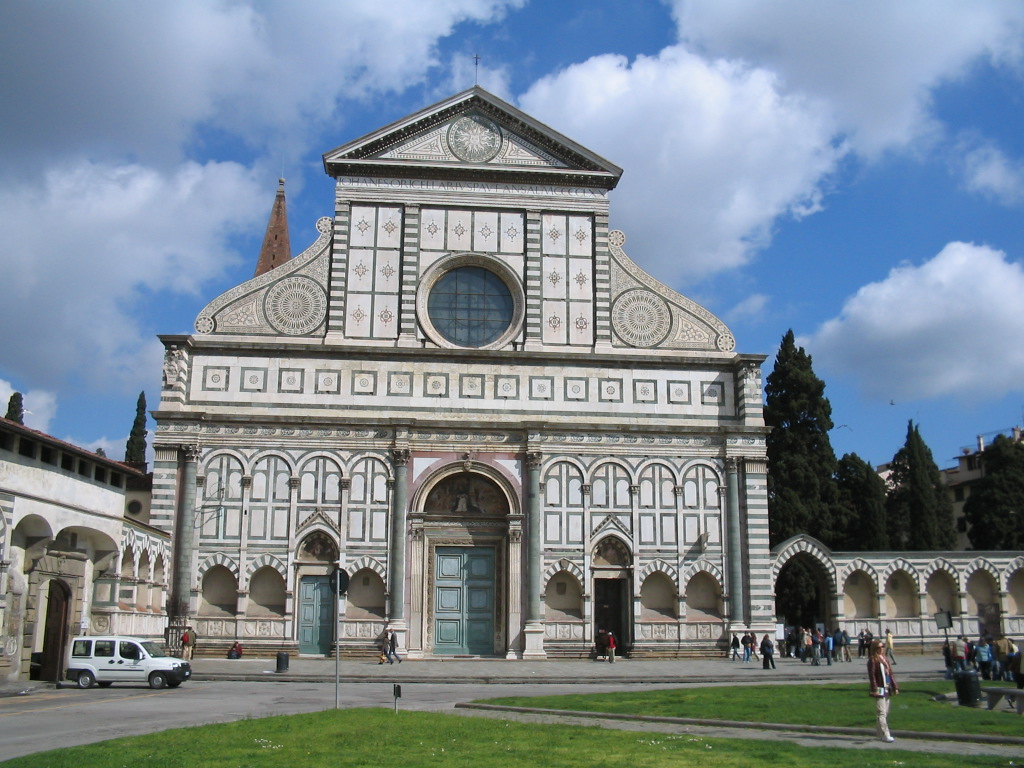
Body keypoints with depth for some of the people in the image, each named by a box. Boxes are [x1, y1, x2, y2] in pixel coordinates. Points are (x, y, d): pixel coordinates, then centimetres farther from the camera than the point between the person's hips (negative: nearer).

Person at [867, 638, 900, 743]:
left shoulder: (885, 659, 14)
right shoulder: (872, 660, -8)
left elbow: (890, 674, 17)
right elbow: (871, 675, -14)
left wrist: (895, 687, 12)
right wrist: (874, 689, -20)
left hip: (887, 689, 8)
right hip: (879, 689, -8)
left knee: (886, 712, 12)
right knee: (881, 713, -8)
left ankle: (880, 733, 20)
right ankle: (885, 735, -10)